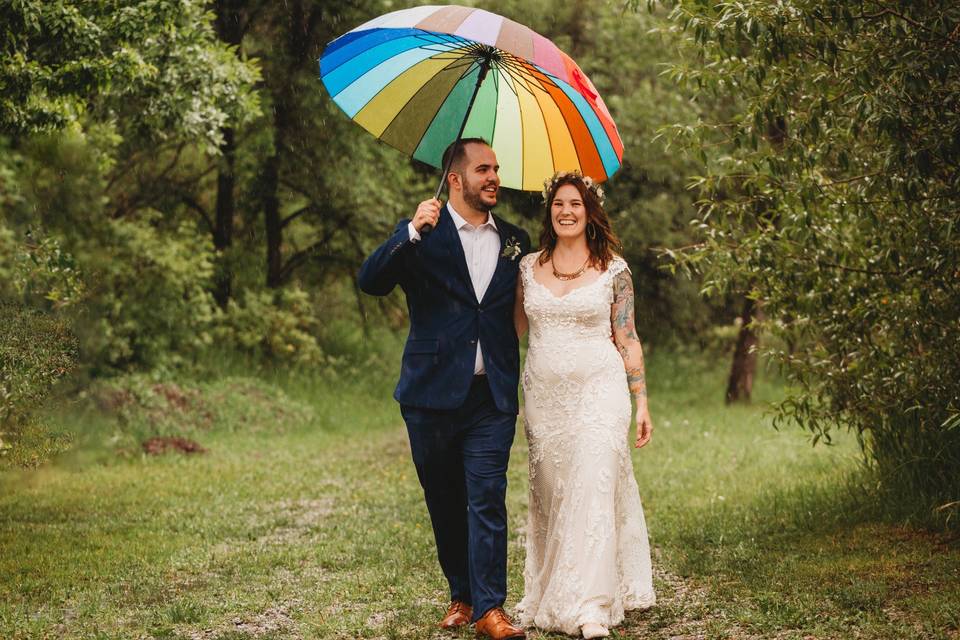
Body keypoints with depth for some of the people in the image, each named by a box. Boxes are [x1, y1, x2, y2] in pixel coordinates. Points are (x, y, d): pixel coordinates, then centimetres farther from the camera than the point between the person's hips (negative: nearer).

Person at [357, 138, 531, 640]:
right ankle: (461, 595, 23)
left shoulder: (514, 241, 12)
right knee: (444, 503, 9)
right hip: (433, 393, -1)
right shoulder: (420, 235, 1)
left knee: (487, 498, -8)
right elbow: (371, 281, -14)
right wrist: (413, 233, -26)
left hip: (492, 396, 1)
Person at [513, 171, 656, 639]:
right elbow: (515, 329, 14)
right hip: (543, 394, 3)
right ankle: (551, 596, 16)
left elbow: (628, 340, 3)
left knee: (593, 487, -13)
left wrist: (641, 402, 0)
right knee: (550, 493, 5)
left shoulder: (613, 269, 1)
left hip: (599, 390, -3)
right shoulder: (528, 267, 9)